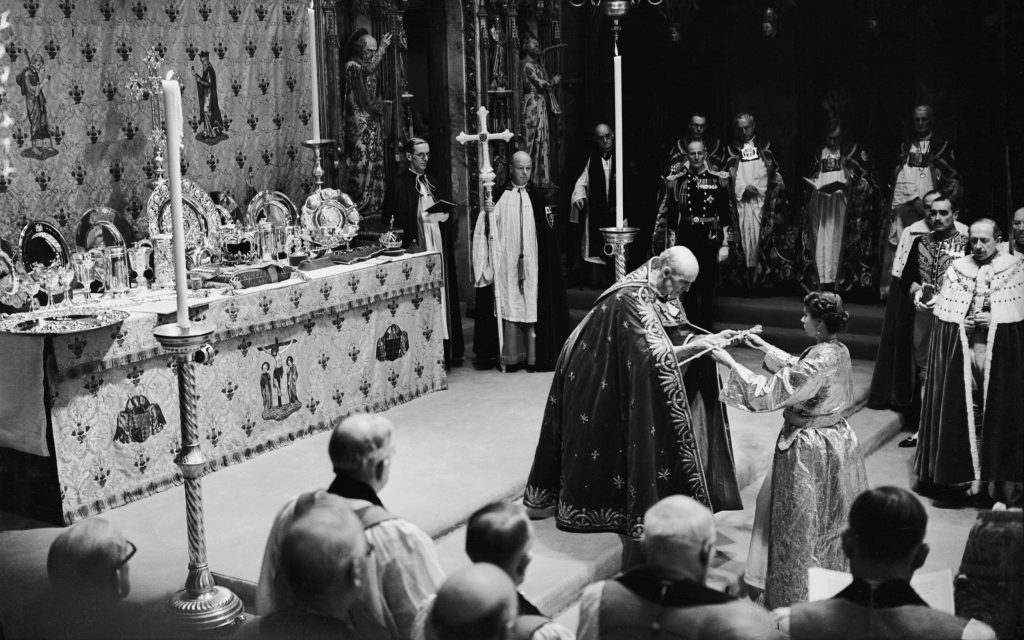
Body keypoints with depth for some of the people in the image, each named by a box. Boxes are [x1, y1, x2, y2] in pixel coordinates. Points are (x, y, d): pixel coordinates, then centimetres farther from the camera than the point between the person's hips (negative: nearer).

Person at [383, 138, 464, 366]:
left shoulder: (431, 182, 15)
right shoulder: (399, 184, -5)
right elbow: (392, 220, -10)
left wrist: (444, 215, -3)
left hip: (439, 248, 7)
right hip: (417, 249, -6)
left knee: (443, 294, 7)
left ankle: (447, 350, 13)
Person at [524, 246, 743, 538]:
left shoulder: (663, 293, -2)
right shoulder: (632, 299, -30)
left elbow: (678, 334, 1)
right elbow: (653, 355, -32)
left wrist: (711, 338, -13)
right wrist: (696, 346, -33)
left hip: (620, 377, 9)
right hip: (594, 379, -9)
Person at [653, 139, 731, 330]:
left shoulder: (718, 180, 1)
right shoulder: (677, 182, 5)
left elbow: (726, 215, 1)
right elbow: (670, 216, 7)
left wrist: (724, 244, -4)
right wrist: (671, 245, 4)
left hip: (710, 239, -1)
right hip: (685, 239, 1)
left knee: (708, 287, 3)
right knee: (688, 287, 5)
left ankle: (706, 328, 13)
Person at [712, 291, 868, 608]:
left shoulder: (821, 360, -27)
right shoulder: (837, 351, 0)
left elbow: (770, 392, -25)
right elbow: (798, 370, 17)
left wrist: (730, 362, -19)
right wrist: (766, 348, 17)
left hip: (807, 448, -9)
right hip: (833, 439, 9)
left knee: (802, 526, 6)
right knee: (828, 522, 21)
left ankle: (798, 599, 19)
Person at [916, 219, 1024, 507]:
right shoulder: (957, 269, 9)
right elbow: (942, 313, 11)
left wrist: (992, 320, -12)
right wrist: (961, 322, -6)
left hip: (1000, 352, -2)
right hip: (960, 350, 2)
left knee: (998, 415, -1)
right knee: (964, 412, 2)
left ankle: (999, 479, 7)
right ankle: (969, 475, 9)